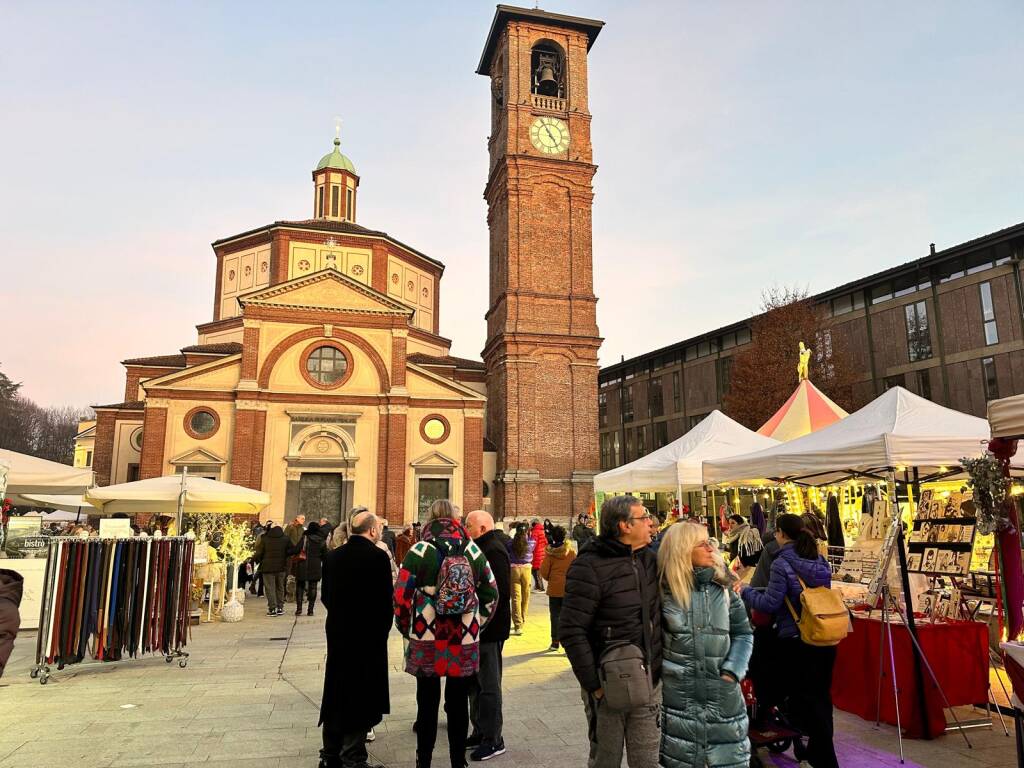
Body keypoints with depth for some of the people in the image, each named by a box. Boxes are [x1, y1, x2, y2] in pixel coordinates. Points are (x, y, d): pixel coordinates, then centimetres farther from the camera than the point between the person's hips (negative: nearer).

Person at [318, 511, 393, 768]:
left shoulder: (333, 556, 2)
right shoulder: (378, 557, -16)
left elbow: (325, 596, 7)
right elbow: (385, 600, -15)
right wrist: (383, 629, 0)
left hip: (337, 633, 6)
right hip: (368, 636, -6)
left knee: (336, 694, 17)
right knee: (361, 698, 5)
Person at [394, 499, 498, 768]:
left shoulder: (420, 550, -8)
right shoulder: (473, 550, 2)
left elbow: (401, 594, -10)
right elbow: (491, 593, 6)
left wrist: (406, 627, 5)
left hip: (426, 639, -2)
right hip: (466, 641, 2)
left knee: (427, 703, 12)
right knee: (458, 704, 13)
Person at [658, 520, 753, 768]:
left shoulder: (722, 587, 2)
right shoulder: (664, 589, -7)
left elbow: (743, 633, 6)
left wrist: (731, 673, -4)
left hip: (723, 693, 2)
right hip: (678, 692, -2)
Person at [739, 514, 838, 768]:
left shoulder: (782, 563, -16)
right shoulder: (820, 561, 5)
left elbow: (770, 604, -16)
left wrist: (745, 591, -1)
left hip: (796, 641, -7)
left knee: (805, 700, 5)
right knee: (822, 697, 18)